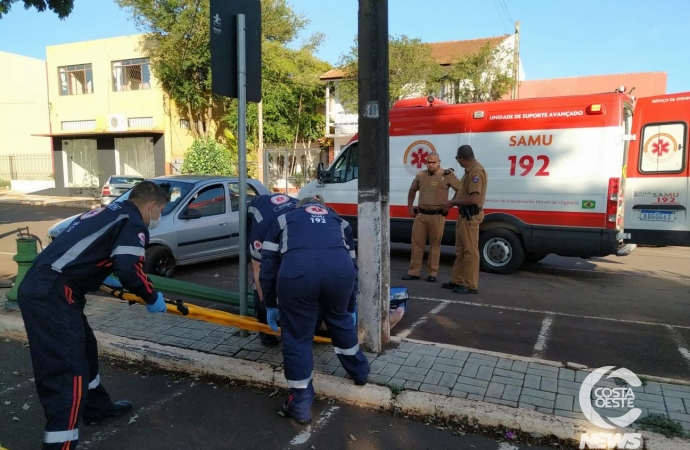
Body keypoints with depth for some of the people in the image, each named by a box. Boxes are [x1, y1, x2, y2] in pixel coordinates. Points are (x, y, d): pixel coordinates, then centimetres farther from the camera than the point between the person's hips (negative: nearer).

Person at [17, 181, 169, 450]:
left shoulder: (110, 213, 22)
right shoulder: (133, 223, -5)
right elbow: (129, 270, -19)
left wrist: (100, 280, 41)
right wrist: (152, 298, -3)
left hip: (39, 287, 10)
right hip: (53, 295, -10)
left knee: (84, 347, 24)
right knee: (68, 372, -8)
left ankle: (97, 407, 42)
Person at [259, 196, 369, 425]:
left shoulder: (283, 219, 33)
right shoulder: (339, 221, 37)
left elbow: (268, 264, 27)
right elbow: (353, 264, 38)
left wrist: (270, 305, 36)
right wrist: (351, 308, 47)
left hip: (297, 272, -2)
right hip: (339, 270, 3)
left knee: (297, 337, 15)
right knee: (341, 320, 30)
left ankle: (300, 404, 23)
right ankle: (360, 372, 49)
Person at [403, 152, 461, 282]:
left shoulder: (447, 175, -5)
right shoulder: (420, 175, 8)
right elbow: (412, 190, 24)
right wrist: (409, 207, 19)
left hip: (437, 216, -4)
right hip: (420, 215, 4)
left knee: (435, 245, 4)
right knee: (417, 243, 6)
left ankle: (432, 273, 13)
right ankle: (413, 272, 14)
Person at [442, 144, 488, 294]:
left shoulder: (476, 171, -19)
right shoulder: (469, 171, 13)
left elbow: (473, 199, -25)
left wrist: (452, 202, -13)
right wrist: (452, 202, 7)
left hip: (470, 217, -11)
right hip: (464, 215, 11)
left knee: (470, 252, -3)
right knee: (460, 251, 17)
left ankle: (471, 285, 5)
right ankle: (457, 281, 27)